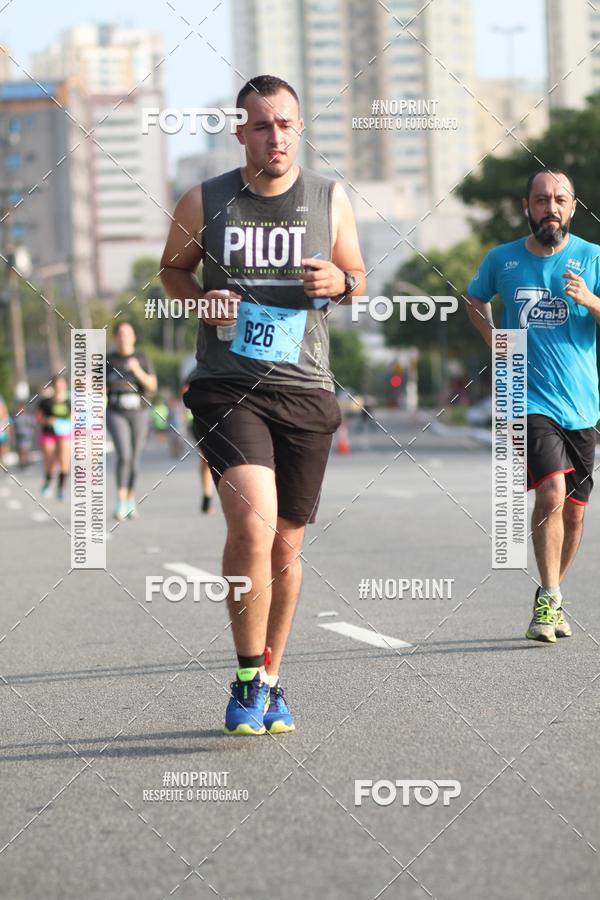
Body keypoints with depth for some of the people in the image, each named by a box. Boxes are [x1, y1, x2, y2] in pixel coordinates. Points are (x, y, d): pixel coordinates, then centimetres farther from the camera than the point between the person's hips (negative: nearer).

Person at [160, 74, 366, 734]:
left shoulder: (330, 200, 6)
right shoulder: (204, 203, 1)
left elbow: (357, 277, 19)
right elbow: (171, 268, 16)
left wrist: (341, 282, -5)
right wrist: (200, 298, -5)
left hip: (305, 390, 3)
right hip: (227, 387, -2)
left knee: (287, 543, 7)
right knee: (252, 524, -21)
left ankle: (270, 682, 24)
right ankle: (247, 680, -7)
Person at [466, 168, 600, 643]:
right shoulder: (502, 260, 3)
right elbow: (474, 300, 23)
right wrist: (493, 339, 8)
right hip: (529, 399, -2)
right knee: (552, 489, -22)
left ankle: (552, 597, 30)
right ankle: (549, 599, -14)